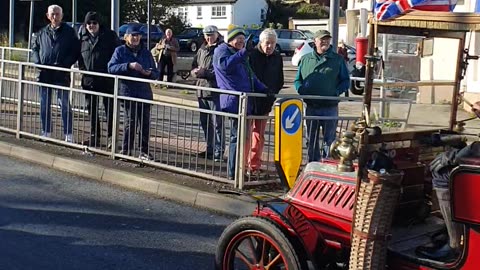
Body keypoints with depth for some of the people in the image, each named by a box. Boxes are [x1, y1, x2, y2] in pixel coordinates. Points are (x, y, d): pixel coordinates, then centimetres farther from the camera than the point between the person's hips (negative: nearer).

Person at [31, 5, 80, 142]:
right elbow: (34, 48, 20)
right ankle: (46, 132, 20)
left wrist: (64, 64, -14)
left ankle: (68, 135, 1)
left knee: (65, 104, -4)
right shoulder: (42, 33, 13)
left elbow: (75, 51, -2)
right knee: (44, 105, 10)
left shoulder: (69, 32, 1)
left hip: (62, 74, -4)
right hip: (45, 74, 4)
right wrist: (37, 62, 2)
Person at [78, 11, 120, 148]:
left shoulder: (110, 35, -2)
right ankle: (94, 136, 20)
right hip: (89, 79, 4)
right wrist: (82, 67, 6)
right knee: (92, 110, 10)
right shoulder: (83, 37, 8)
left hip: (107, 79, -4)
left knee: (110, 109, -2)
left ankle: (110, 137, 4)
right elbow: (78, 54, 19)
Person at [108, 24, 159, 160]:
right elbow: (111, 68, -9)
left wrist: (150, 73, -9)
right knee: (131, 122, -6)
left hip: (144, 92, 4)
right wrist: (129, 66, -20)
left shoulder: (146, 52, 13)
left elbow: (156, 73, 15)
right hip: (128, 92, -3)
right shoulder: (120, 51, 4)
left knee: (145, 123, 3)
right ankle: (126, 151, 5)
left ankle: (144, 152, 12)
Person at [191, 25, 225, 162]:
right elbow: (193, 67, 17)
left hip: (215, 91, -7)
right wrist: (196, 72, -6)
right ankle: (210, 149, 23)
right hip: (202, 90, 8)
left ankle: (218, 152, 1)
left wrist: (204, 72, -14)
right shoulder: (202, 50, 16)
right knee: (205, 122, 13)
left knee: (217, 123, -4)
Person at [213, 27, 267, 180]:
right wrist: (243, 52, -26)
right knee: (237, 136, -10)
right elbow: (225, 65, -21)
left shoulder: (241, 56, 27)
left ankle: (236, 170, 16)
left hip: (245, 101, 9)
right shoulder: (222, 50, 0)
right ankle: (233, 173, -7)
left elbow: (251, 76, 30)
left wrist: (264, 89, 18)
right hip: (233, 100, -9)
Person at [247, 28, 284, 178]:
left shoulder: (277, 58, 5)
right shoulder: (251, 55, -10)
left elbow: (279, 81, 14)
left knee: (259, 136, 9)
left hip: (265, 103, 5)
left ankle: (254, 167, 16)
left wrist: (271, 95, 4)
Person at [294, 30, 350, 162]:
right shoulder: (306, 59, 9)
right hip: (311, 107, 2)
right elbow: (297, 80, 12)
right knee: (311, 139, 11)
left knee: (329, 139, 3)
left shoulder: (338, 59, 4)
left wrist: (337, 92, -12)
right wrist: (302, 90, -8)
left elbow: (346, 81, 5)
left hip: (330, 107, -2)